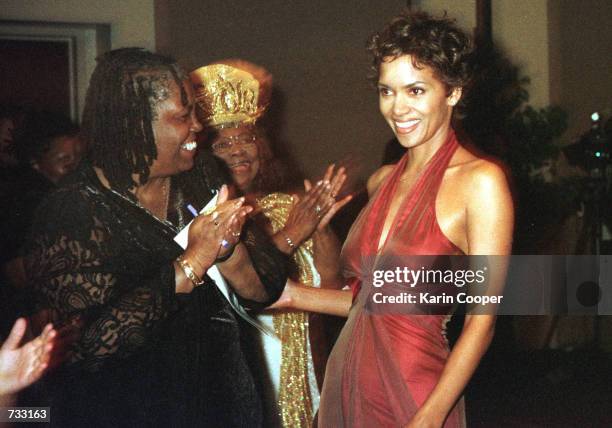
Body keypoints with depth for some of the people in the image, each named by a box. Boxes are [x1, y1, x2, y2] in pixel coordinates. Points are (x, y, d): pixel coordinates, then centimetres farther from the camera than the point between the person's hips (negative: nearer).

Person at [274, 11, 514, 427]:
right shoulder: (381, 181, 9)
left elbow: (481, 320, -14)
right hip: (348, 381, 6)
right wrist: (294, 295, 9)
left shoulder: (481, 181, -11)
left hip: (415, 392, -6)